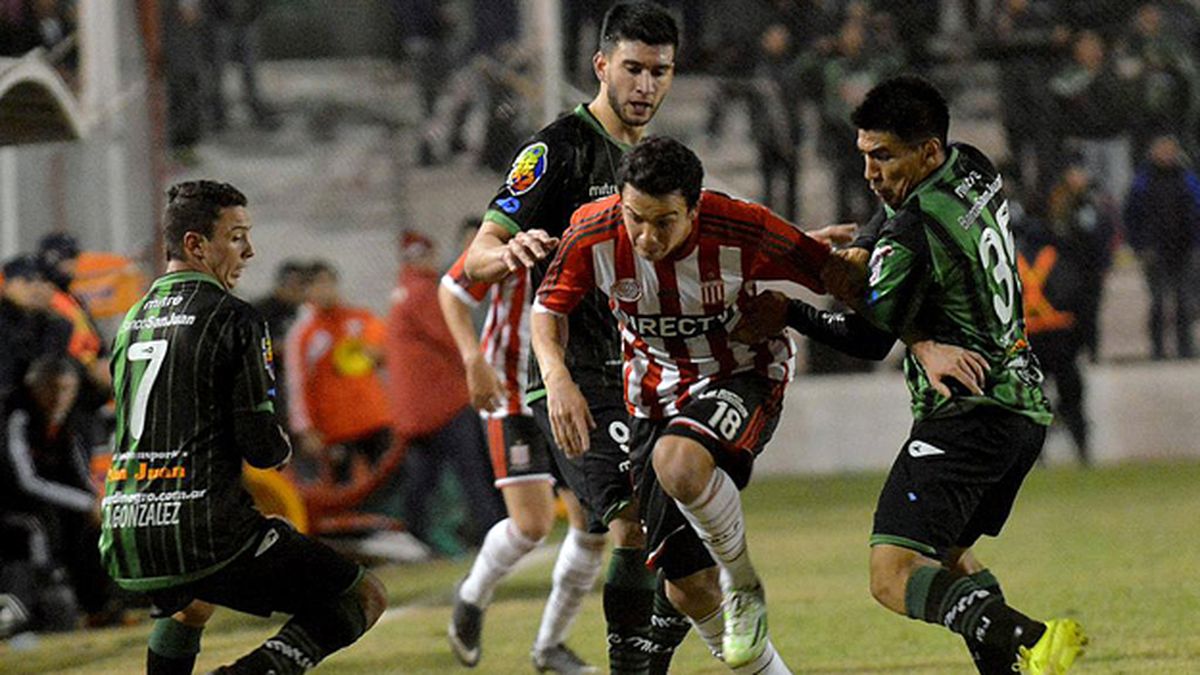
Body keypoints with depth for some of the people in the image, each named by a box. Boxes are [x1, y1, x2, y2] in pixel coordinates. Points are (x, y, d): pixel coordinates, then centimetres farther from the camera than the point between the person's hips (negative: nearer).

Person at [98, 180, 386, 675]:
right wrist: (281, 450, 14)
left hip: (124, 541, 8)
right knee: (365, 599, -1)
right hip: (208, 536, -8)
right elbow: (262, 447, -10)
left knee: (190, 601, 42)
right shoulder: (231, 319, -7)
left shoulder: (133, 321, 14)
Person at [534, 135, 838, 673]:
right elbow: (548, 309, -2)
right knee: (689, 592, 3)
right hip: (657, 398, 4)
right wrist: (557, 378, -20)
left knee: (677, 464, -38)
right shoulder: (593, 233, -19)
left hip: (742, 376, -4)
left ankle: (745, 584, -12)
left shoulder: (743, 232, -26)